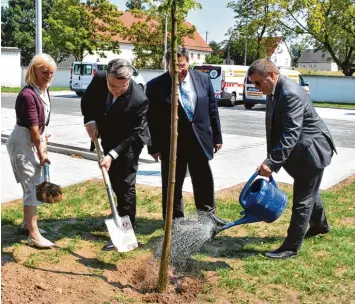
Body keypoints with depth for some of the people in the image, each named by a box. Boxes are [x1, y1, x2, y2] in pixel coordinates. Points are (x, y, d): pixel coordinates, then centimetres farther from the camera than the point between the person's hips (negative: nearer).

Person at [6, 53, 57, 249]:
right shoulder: (28, 95, -25)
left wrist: (43, 138, 16)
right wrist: (41, 152, -15)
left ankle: (27, 223, 34)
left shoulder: (44, 91, 3)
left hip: (34, 141, 10)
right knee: (33, 186, -9)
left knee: (35, 184, 18)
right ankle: (34, 235, -3)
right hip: (22, 144, -10)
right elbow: (33, 129, -22)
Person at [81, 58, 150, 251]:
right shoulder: (99, 79, -20)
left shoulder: (138, 100, -35)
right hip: (107, 137, 6)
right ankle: (122, 212, 43)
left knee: (125, 184, -6)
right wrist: (90, 121, -16)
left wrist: (112, 155, -35)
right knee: (114, 180, 21)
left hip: (129, 142, -6)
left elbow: (133, 136, -28)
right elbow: (86, 101, 0)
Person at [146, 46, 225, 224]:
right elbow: (151, 120, -6)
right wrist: (154, 147, -7)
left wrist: (217, 137, 9)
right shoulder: (155, 86, -8)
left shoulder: (203, 79, 1)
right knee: (172, 186, 8)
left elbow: (212, 110, 7)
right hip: (171, 144, -2)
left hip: (199, 141, 3)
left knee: (204, 184, 14)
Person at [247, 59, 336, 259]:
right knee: (309, 192, 26)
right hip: (301, 150, 10)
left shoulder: (291, 94, -28)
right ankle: (320, 225, 49)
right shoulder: (275, 92, 2)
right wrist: (271, 159, 10)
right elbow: (276, 129, 10)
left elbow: (291, 134, -34)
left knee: (302, 199, -2)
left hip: (312, 150, -10)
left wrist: (272, 163, -37)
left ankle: (291, 247, 6)